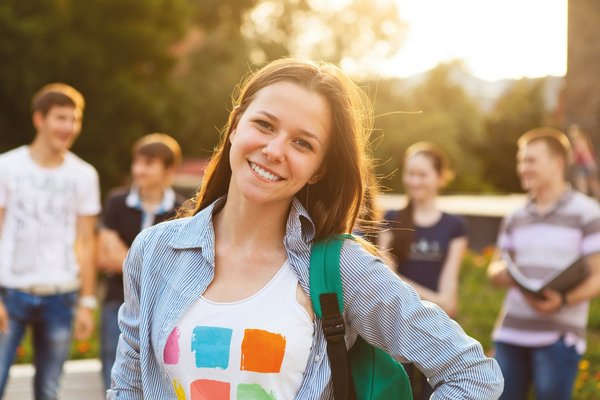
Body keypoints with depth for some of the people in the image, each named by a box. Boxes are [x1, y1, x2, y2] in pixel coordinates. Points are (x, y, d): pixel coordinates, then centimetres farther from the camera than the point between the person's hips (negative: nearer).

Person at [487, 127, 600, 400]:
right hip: (510, 333, 6)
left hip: (559, 337, -5)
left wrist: (564, 300, -24)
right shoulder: (515, 218, 17)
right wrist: (500, 272, -3)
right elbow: (496, 267, 22)